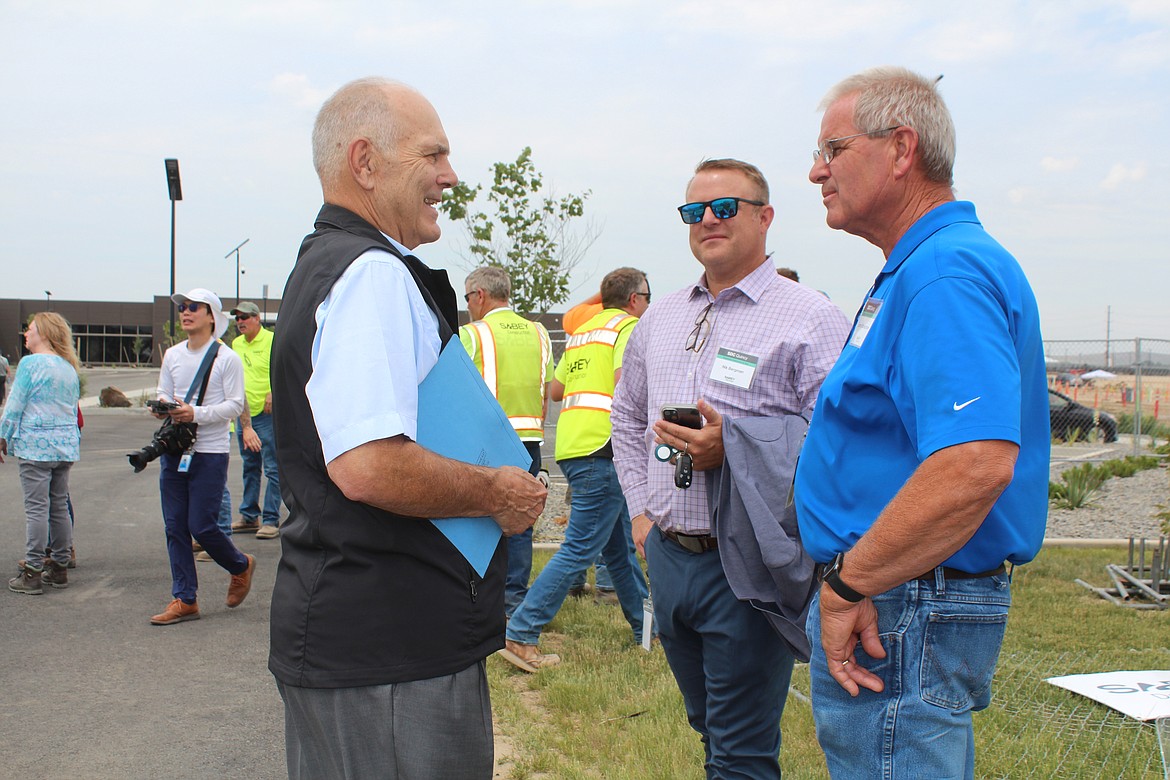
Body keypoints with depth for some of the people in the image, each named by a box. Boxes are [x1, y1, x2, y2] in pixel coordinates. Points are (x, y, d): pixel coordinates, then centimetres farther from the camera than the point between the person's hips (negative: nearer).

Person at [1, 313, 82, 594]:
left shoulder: (30, 363, -8)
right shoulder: (69, 368, 13)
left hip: (36, 445, -7)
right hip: (66, 445, 7)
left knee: (37, 509, -4)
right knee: (59, 507, 11)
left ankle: (32, 573, -1)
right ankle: (59, 568, 17)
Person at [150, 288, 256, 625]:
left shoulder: (227, 358, -6)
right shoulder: (172, 355, 10)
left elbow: (235, 404, -10)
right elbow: (163, 393, 17)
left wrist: (196, 414, -22)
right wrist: (162, 407, -7)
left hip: (210, 452, -6)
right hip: (173, 450, 6)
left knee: (201, 526, -6)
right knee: (175, 527, 6)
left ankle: (241, 566, 24)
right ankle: (184, 600, 15)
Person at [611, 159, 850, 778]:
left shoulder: (809, 319, -8)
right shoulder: (660, 319, 13)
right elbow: (627, 419, 24)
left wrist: (734, 449, -22)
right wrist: (641, 509, 14)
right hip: (667, 557, 7)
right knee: (708, 729, 22)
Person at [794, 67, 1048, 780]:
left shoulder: (947, 273, -20)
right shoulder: (917, 271, 16)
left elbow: (977, 462, -33)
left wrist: (848, 584, -25)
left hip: (904, 612, -11)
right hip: (892, 598, 11)